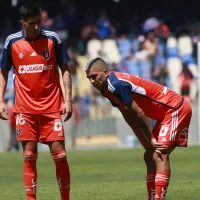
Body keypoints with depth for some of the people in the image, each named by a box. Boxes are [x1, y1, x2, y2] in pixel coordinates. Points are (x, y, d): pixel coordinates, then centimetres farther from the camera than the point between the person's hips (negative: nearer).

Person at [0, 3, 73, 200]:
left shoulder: (52, 39, -2)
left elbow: (65, 70, 3)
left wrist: (67, 100, -5)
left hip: (52, 107, -1)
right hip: (25, 108, 1)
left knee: (59, 154, -3)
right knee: (29, 156, 0)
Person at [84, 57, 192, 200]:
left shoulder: (116, 85, -23)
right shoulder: (107, 89, 7)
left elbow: (138, 114, -20)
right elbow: (131, 119, 8)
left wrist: (151, 140, -11)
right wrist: (148, 144, 2)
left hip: (176, 109, -10)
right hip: (165, 113, 10)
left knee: (159, 156, -19)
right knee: (149, 156, 11)